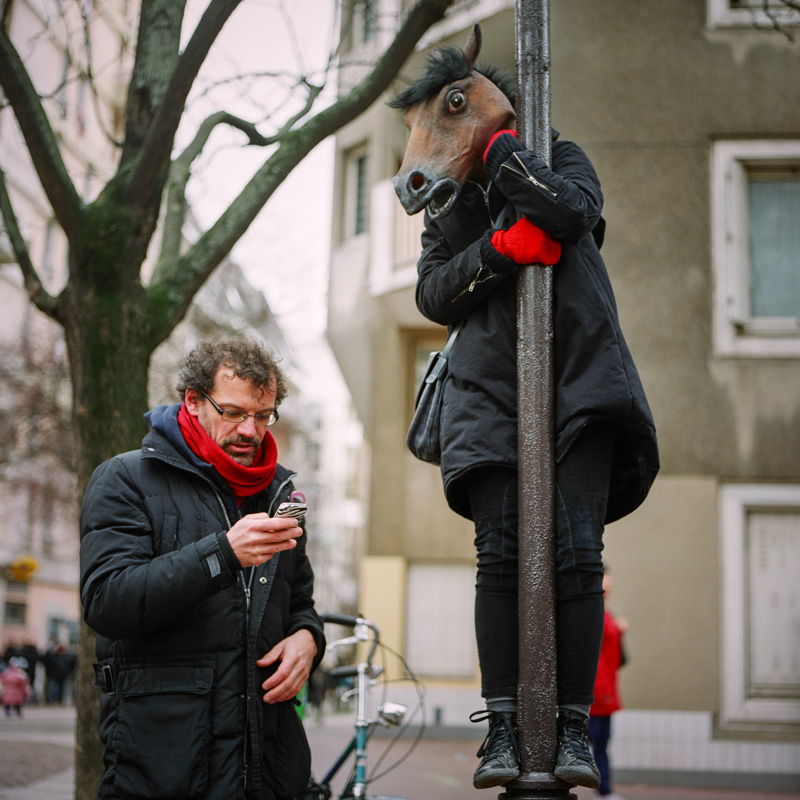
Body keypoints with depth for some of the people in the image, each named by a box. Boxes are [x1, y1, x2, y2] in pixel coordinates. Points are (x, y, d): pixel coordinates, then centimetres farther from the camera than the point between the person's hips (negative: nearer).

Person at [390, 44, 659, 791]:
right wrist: (500, 248, -9)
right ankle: (502, 728, -8)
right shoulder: (449, 207, 23)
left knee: (576, 551, -12)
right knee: (503, 553, -11)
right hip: (491, 391, 2)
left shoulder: (558, 157, 15)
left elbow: (570, 207, -10)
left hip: (579, 385, -2)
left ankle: (574, 727, -7)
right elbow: (432, 295, 6)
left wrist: (496, 145, 0)